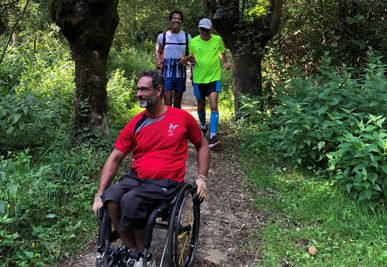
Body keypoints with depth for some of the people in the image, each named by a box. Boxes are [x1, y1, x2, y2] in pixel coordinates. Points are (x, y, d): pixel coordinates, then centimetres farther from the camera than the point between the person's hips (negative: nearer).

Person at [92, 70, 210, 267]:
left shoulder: (182, 118, 0)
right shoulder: (135, 124, 5)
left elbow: (202, 145, 13)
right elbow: (115, 158, 4)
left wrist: (201, 178, 3)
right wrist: (99, 195, -4)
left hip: (166, 184, -3)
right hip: (136, 178, 4)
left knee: (130, 201, -30)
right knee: (110, 199, -25)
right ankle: (133, 251, -8)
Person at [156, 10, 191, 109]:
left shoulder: (187, 37, 4)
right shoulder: (162, 36, 2)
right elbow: (158, 51, 16)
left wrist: (186, 58, -10)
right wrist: (158, 61, -4)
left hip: (181, 73, 2)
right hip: (167, 74, -2)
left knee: (178, 103, 12)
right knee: (167, 103, -10)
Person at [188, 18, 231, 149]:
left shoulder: (217, 39, -2)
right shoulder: (193, 42, -2)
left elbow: (222, 53, 15)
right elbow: (191, 57, 9)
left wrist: (225, 63, -4)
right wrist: (191, 59, -14)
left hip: (214, 78, -1)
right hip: (199, 79, 2)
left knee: (214, 106, -14)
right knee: (201, 106, 15)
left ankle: (213, 137, -15)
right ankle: (203, 126, 43)